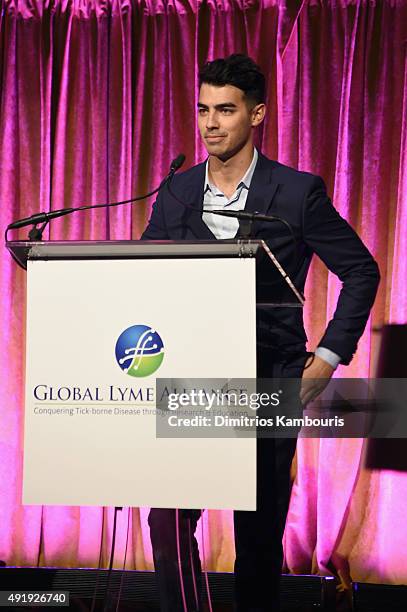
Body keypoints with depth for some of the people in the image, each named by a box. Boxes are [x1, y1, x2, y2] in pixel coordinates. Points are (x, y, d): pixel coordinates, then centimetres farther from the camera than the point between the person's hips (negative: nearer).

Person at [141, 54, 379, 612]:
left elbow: (362, 271, 3)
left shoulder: (298, 192, -3)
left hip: (270, 379, -2)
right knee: (168, 518, -8)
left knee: (260, 529, 9)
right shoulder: (176, 194, 7)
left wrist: (330, 357, -4)